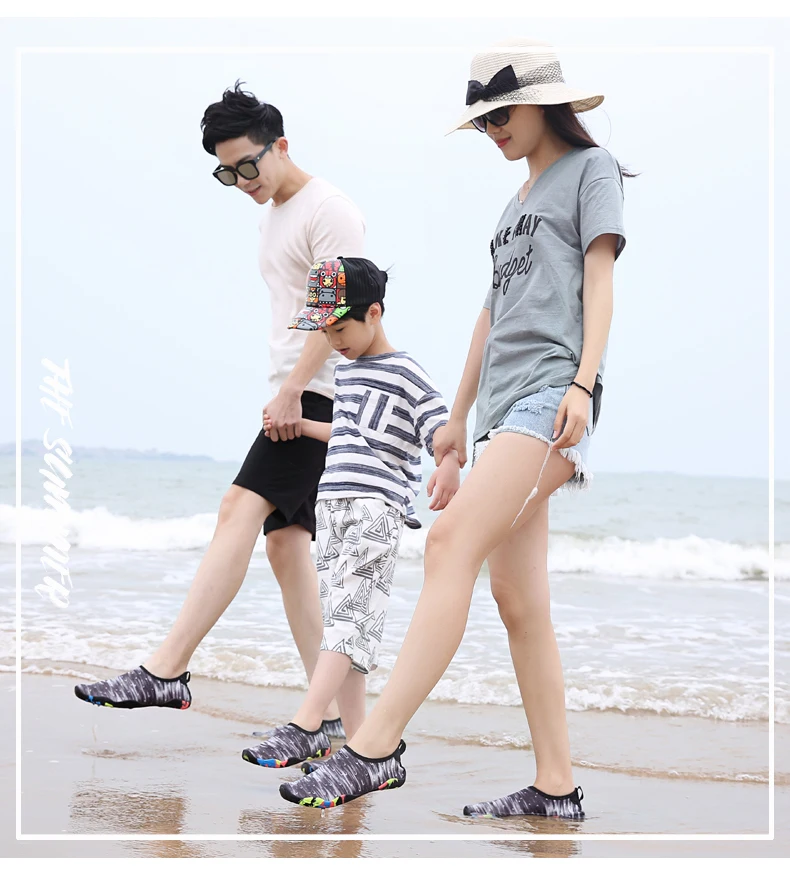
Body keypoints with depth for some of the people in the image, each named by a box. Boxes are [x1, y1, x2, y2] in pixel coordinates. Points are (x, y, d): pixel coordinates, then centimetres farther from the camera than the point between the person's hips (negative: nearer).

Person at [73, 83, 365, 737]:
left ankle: (166, 671, -28)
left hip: (319, 392, -10)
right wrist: (284, 393, 16)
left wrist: (291, 390, -22)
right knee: (284, 540, 3)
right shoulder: (271, 215, 22)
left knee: (241, 509, -21)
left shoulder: (328, 211, -7)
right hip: (291, 395, 10)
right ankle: (333, 717, 2)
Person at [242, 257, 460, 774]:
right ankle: (358, 740, 5)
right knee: (340, 621, 4)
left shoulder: (406, 375, -5)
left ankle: (304, 729, -26)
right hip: (333, 503, 9)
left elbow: (441, 430, -15)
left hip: (377, 506, -9)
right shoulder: (346, 372, 19)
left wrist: (450, 467, -36)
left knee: (350, 614, -17)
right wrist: (298, 426, 40)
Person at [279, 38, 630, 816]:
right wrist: (458, 417, 26)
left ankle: (374, 746, -30)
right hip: (503, 403, 8)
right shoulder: (517, 203, 30)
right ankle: (555, 787, 1)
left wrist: (583, 382, -16)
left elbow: (599, 280, -4)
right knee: (518, 600, 0)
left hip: (552, 390, -8)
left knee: (451, 544, -23)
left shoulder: (590, 168, 7)